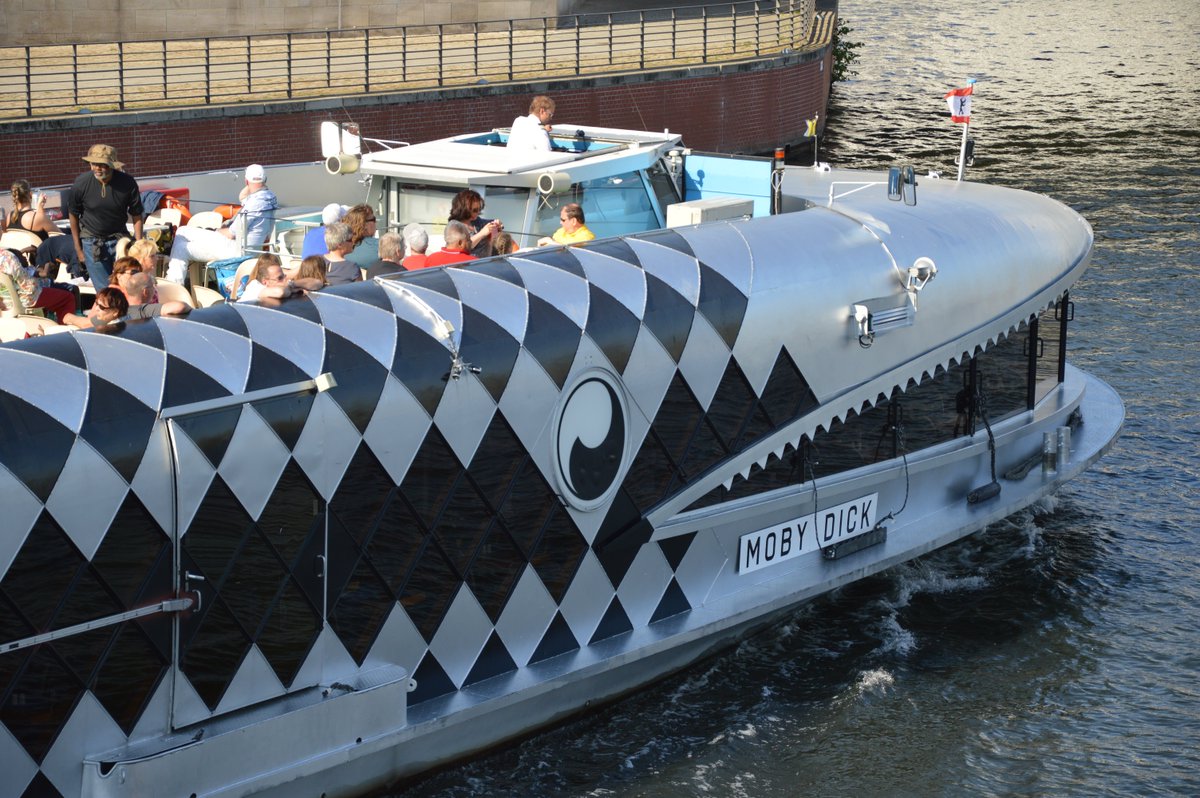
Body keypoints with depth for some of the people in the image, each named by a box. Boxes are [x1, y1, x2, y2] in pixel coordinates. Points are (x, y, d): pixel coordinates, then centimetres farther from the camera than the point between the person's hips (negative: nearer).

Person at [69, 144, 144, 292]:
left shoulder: (128, 183, -15)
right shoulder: (81, 184, -15)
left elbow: (137, 217, -5)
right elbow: (73, 216, -1)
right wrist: (78, 249, 2)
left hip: (119, 239, 1)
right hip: (92, 241, -1)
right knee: (104, 291, -3)